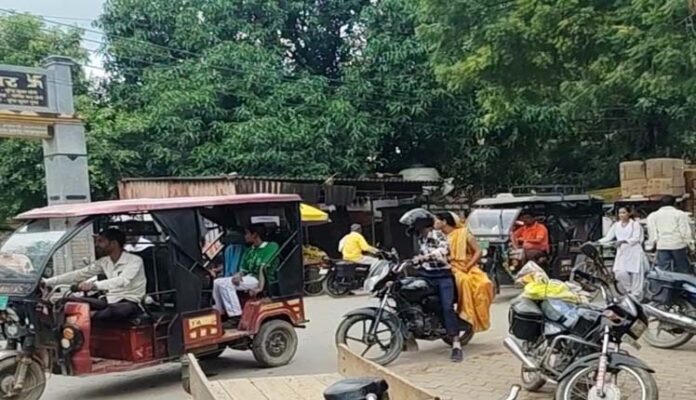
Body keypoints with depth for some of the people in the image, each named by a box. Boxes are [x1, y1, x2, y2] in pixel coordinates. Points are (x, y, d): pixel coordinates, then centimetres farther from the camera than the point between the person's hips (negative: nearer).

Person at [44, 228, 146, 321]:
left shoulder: (134, 260, -10)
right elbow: (79, 275, 9)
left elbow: (123, 281, -28)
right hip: (111, 303, 7)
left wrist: (94, 285, -42)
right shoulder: (104, 262, 11)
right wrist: (47, 282, 2)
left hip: (131, 304, -7)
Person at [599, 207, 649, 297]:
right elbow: (608, 237, 5)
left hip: (634, 251, -3)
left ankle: (635, 294, 9)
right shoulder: (616, 225, 10)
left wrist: (623, 241, -27)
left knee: (635, 274, -3)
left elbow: (636, 238, -11)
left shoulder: (635, 224, -1)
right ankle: (628, 291, 12)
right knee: (619, 273, -10)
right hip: (622, 252, 3)